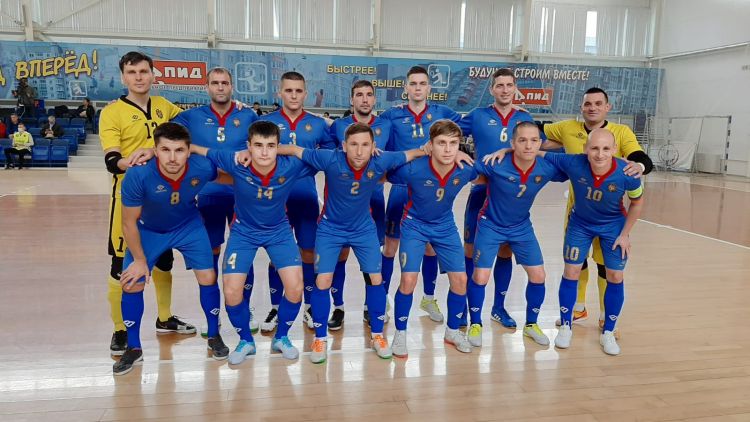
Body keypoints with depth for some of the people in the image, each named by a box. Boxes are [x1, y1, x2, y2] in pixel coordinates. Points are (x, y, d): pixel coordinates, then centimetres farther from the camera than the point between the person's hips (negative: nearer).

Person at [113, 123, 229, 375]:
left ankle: (214, 336, 21)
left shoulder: (202, 168, -31)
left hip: (189, 226, 1)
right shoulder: (138, 175, -35)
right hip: (148, 231, -1)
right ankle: (133, 348, 18)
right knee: (132, 285, -5)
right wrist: (140, 260, -12)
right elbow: (129, 222, -19)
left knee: (208, 278, -3)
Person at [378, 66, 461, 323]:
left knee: (431, 246, 12)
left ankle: (429, 298, 30)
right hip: (402, 188, -2)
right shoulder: (393, 115, -1)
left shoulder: (441, 113, 3)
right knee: (390, 246, 4)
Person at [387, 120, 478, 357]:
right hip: (415, 225, -3)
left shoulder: (465, 169, -24)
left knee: (460, 279, 3)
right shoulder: (412, 169, -32)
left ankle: (453, 332, 27)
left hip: (445, 226, 3)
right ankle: (400, 334, 12)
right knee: (408, 280, -11)